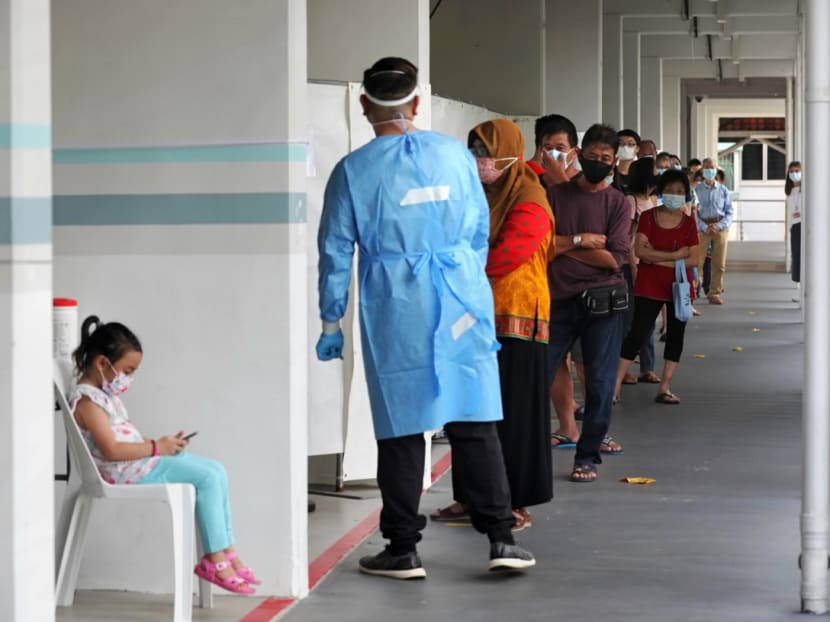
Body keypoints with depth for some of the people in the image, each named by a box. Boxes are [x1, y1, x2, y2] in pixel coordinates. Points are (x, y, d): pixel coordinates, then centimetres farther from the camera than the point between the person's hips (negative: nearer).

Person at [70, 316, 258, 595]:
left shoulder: (106, 393, 17)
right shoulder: (86, 399, -16)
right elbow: (111, 450, -23)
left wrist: (161, 444, 4)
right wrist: (156, 447, -16)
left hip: (135, 464, 11)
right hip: (124, 472, -11)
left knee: (216, 471, 4)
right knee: (207, 478, -16)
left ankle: (226, 551, 1)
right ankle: (215, 561, -12)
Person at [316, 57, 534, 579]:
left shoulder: (353, 171, -3)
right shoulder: (455, 155, 4)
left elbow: (336, 252, 1)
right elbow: (480, 233, 11)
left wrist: (331, 323, 9)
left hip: (394, 312, -2)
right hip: (462, 302, 2)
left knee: (401, 427, 5)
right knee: (476, 421, 6)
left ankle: (403, 550, 10)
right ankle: (501, 538, 7)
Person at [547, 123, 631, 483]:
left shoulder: (617, 203, 4)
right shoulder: (556, 194, 8)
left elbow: (615, 258, -8)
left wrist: (562, 246, -7)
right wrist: (581, 241, -11)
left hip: (604, 302, -1)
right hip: (561, 298, 1)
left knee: (599, 382, -1)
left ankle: (588, 456, 10)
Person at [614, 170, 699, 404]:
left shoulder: (688, 222, 3)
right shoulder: (649, 217, -2)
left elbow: (693, 259, -5)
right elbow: (639, 250, -14)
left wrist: (659, 259, -12)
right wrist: (674, 255, -15)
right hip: (649, 286, -3)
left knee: (675, 335, 6)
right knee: (637, 332, -6)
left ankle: (665, 388, 13)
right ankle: (616, 383, -3)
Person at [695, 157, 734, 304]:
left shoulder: (723, 190, 7)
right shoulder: (696, 190, 3)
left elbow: (729, 212, 5)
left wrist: (719, 226, -11)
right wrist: (704, 227, -14)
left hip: (720, 228, 2)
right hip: (702, 229, -2)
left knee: (719, 264, 4)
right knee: (697, 261, -7)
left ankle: (715, 293, 12)